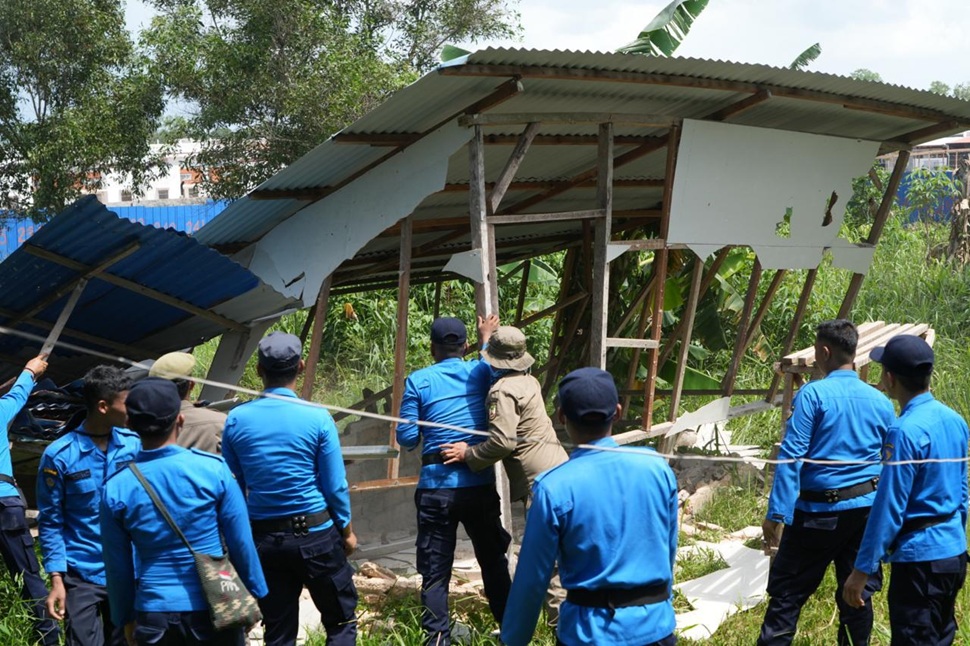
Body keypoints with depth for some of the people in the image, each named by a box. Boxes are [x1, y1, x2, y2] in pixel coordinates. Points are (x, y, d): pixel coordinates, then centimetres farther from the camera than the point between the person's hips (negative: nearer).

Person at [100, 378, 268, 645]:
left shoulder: (116, 488, -6)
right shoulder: (213, 469, -11)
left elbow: (118, 566, 2)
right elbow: (242, 543, -4)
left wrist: (125, 617, 15)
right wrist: (255, 593, 9)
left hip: (155, 614, 1)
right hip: (215, 609, -1)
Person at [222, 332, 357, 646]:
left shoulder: (236, 420, -3)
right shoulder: (317, 417, -11)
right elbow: (335, 485, -7)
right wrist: (346, 529, 8)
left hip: (263, 538, 3)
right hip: (315, 534, -3)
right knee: (341, 620, 10)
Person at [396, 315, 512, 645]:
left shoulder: (418, 381, -3)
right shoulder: (480, 372, 4)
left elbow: (407, 438, -2)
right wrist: (486, 340, 42)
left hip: (436, 488, -2)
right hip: (479, 485, 2)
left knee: (435, 573, 4)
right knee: (493, 562, 17)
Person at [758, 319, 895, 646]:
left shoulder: (813, 394, -10)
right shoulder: (880, 401, 6)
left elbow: (791, 456, -16)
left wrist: (776, 513, -15)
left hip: (821, 510, -5)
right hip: (867, 508, 5)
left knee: (788, 593, 1)